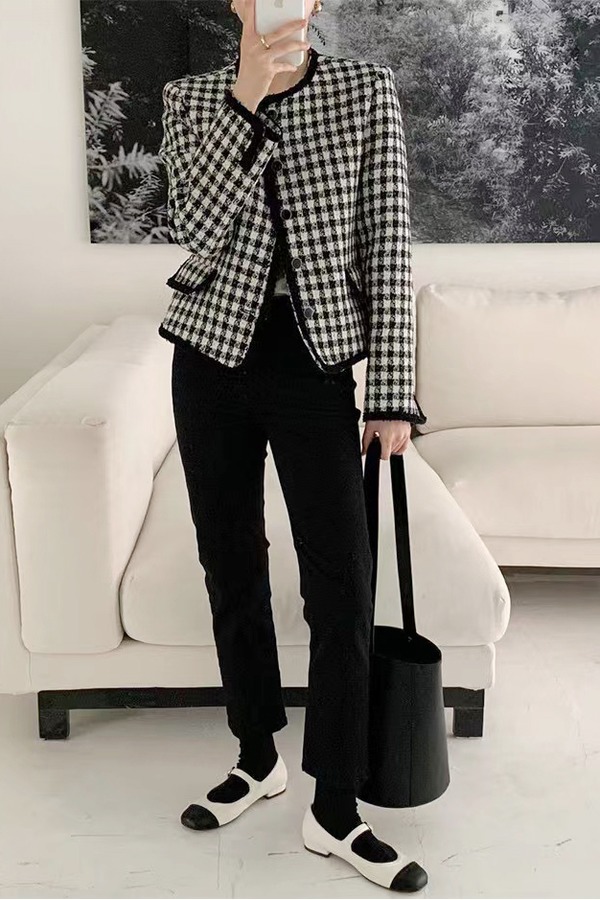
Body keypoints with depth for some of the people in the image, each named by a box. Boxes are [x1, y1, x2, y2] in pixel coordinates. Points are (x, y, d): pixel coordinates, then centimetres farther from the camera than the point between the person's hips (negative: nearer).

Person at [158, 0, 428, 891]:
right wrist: (246, 99, -19)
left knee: (342, 587, -4)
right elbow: (199, 235, -11)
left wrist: (393, 393, -6)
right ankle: (257, 757, 32)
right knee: (231, 567, 11)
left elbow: (388, 247, -2)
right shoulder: (193, 98, 4)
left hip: (313, 360, -1)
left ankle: (335, 812, 12)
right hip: (213, 357, 2)